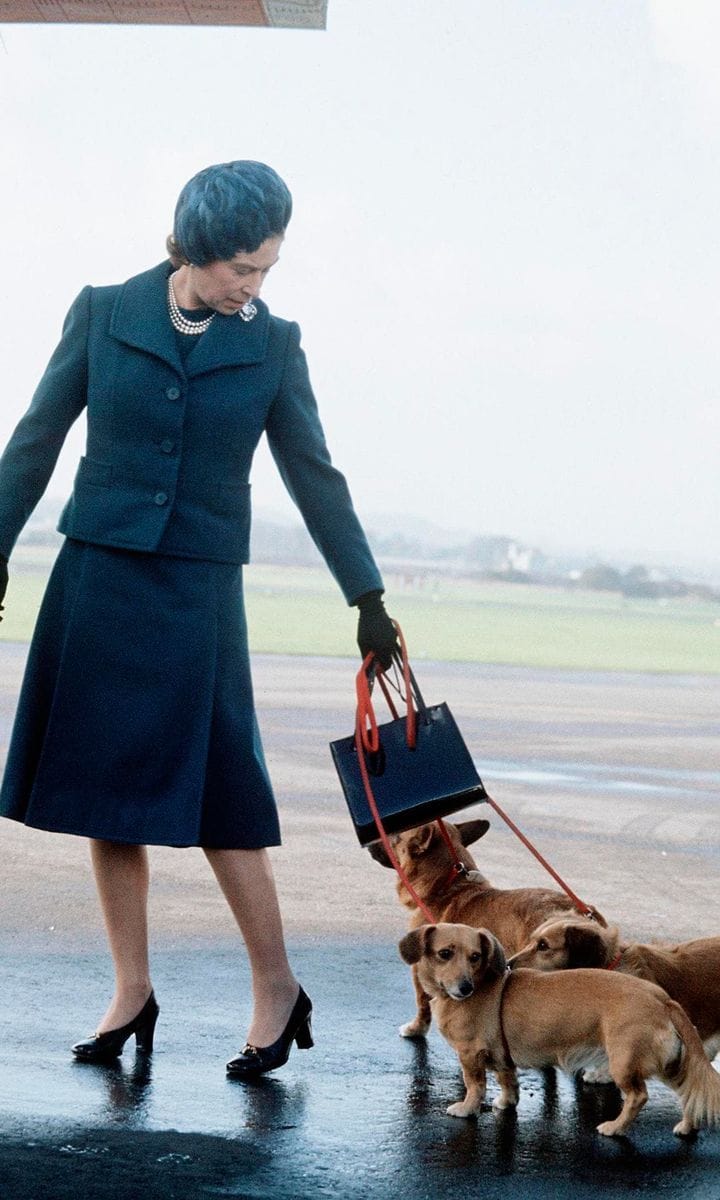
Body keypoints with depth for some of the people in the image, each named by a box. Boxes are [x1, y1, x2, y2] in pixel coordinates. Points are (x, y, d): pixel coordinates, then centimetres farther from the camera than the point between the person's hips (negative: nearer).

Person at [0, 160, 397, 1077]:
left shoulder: (270, 346, 1)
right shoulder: (103, 314, 0)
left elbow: (314, 476, 8)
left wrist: (368, 599, 8)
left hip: (198, 592, -1)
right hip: (96, 583, 1)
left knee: (213, 793, -4)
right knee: (103, 792, 4)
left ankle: (277, 989, 9)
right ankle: (132, 993, 13)